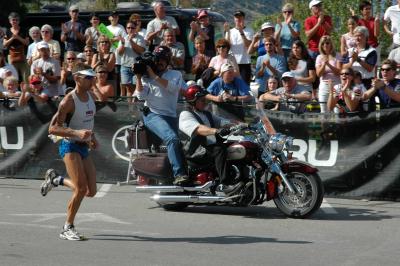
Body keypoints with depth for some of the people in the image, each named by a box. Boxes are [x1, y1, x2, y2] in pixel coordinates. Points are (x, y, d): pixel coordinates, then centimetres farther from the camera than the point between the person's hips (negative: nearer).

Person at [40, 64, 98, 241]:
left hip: (84, 147, 8)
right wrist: (77, 133, -28)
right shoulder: (69, 101, -15)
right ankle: (67, 228, -2)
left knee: (91, 192, 5)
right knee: (81, 189, -16)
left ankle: (55, 179, 28)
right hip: (70, 146, -8)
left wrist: (92, 138, 11)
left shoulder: (91, 96, 8)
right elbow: (52, 128, -17)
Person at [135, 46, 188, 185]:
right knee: (172, 138, -29)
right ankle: (179, 173, -35)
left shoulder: (175, 74, 14)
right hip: (152, 115, -3)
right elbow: (141, 95, 3)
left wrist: (153, 75, -11)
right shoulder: (147, 76, 16)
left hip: (170, 116, 3)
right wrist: (138, 77, -5)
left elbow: (172, 87, -8)